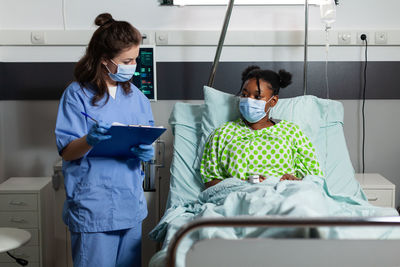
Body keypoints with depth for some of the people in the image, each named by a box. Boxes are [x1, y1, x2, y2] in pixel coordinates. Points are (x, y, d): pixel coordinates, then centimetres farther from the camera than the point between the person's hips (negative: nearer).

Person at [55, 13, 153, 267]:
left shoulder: (135, 95, 12)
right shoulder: (77, 94, -6)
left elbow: (148, 138, 16)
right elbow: (66, 151, -8)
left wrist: (146, 151, -7)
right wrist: (90, 140, -28)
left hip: (131, 204, 5)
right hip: (93, 205, -5)